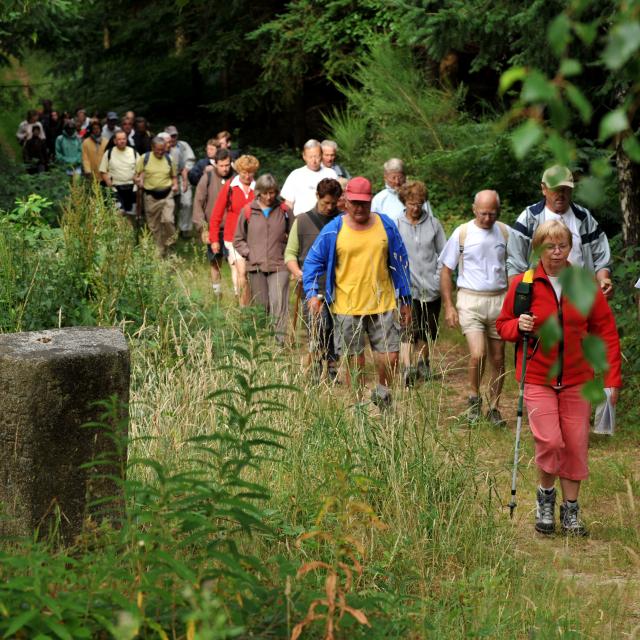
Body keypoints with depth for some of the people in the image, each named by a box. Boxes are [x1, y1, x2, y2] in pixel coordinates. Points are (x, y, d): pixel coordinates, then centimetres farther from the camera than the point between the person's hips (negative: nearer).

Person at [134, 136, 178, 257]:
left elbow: (173, 176, 17)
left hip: (167, 194, 0)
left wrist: (175, 185, -3)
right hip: (151, 196, 0)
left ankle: (170, 243, 7)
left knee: (167, 220, -20)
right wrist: (139, 180, -18)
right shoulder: (144, 158, -1)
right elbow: (137, 175, 5)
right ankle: (159, 253, 20)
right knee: (154, 226, 7)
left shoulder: (169, 159, 6)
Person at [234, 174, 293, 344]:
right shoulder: (247, 211, 4)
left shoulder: (284, 210, 3)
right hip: (256, 267, 1)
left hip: (279, 266, -1)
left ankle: (281, 339, -16)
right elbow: (238, 239, 10)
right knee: (261, 306, 7)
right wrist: (249, 254, -3)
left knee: (278, 303, -14)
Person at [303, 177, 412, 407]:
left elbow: (400, 263, 10)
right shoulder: (333, 230, -2)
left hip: (382, 305, 1)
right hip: (347, 308, -1)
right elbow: (312, 261, 4)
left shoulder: (386, 226, 3)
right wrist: (312, 293, -10)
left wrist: (405, 300, 9)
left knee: (390, 358, -1)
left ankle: (382, 392, 29)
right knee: (354, 362, 5)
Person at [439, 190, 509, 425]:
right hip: (470, 300, -3)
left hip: (499, 300, 3)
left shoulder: (505, 233, 4)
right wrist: (449, 306, -2)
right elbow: (446, 269, 3)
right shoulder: (462, 233, -3)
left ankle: (494, 408, 21)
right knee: (477, 355, -17)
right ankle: (474, 398, 8)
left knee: (498, 359, 7)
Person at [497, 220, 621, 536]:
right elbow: (503, 324, 8)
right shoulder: (522, 284, -4)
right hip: (537, 377, -2)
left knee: (576, 445, 4)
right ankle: (546, 495, 16)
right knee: (550, 441, -13)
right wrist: (518, 327, -15)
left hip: (576, 379, 2)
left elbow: (606, 331, 3)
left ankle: (571, 509, 21)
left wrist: (612, 378, -3)